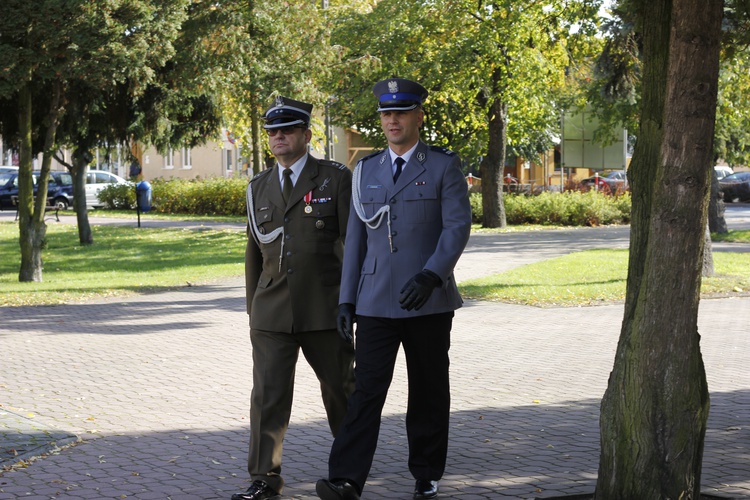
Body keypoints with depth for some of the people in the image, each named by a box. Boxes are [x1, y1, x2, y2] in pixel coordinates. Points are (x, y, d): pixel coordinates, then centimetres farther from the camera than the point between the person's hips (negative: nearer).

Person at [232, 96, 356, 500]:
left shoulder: (336, 178, -2)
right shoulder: (259, 187, 11)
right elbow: (255, 252, 16)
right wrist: (253, 310, 16)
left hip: (325, 310, -2)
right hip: (272, 311, 3)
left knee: (340, 388, 12)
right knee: (268, 395, -4)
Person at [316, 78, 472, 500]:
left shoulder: (444, 165, 0)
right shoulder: (367, 170, 12)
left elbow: (458, 226, -9)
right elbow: (356, 237, 12)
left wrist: (430, 276, -23)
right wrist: (347, 299, 7)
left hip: (428, 302, -2)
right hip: (375, 302, 2)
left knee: (428, 393, 7)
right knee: (367, 389, -6)